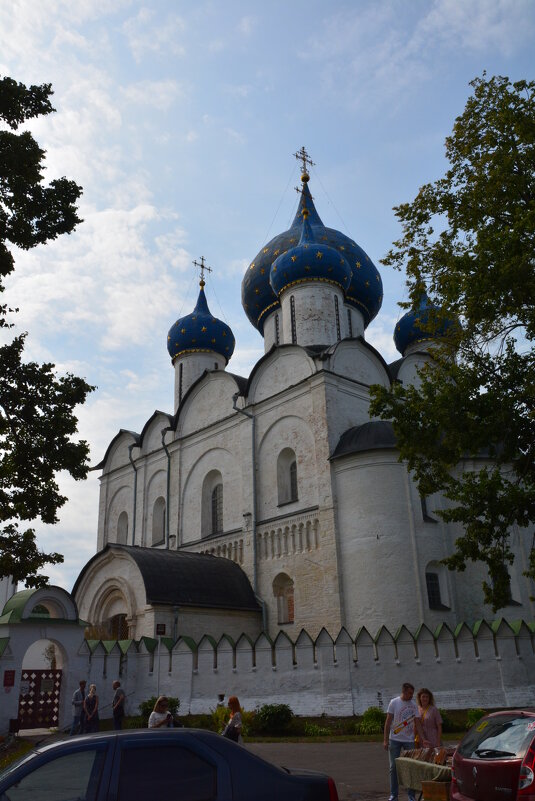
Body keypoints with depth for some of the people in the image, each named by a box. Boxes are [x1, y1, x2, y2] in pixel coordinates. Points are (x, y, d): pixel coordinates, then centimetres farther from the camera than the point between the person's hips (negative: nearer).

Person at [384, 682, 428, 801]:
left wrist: (422, 739, -7)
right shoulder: (394, 702, -5)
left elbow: (417, 723, 4)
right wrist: (386, 740, -7)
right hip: (394, 739, -2)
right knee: (394, 767, 5)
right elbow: (388, 722, -4)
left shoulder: (414, 705, 2)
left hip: (409, 740, 2)